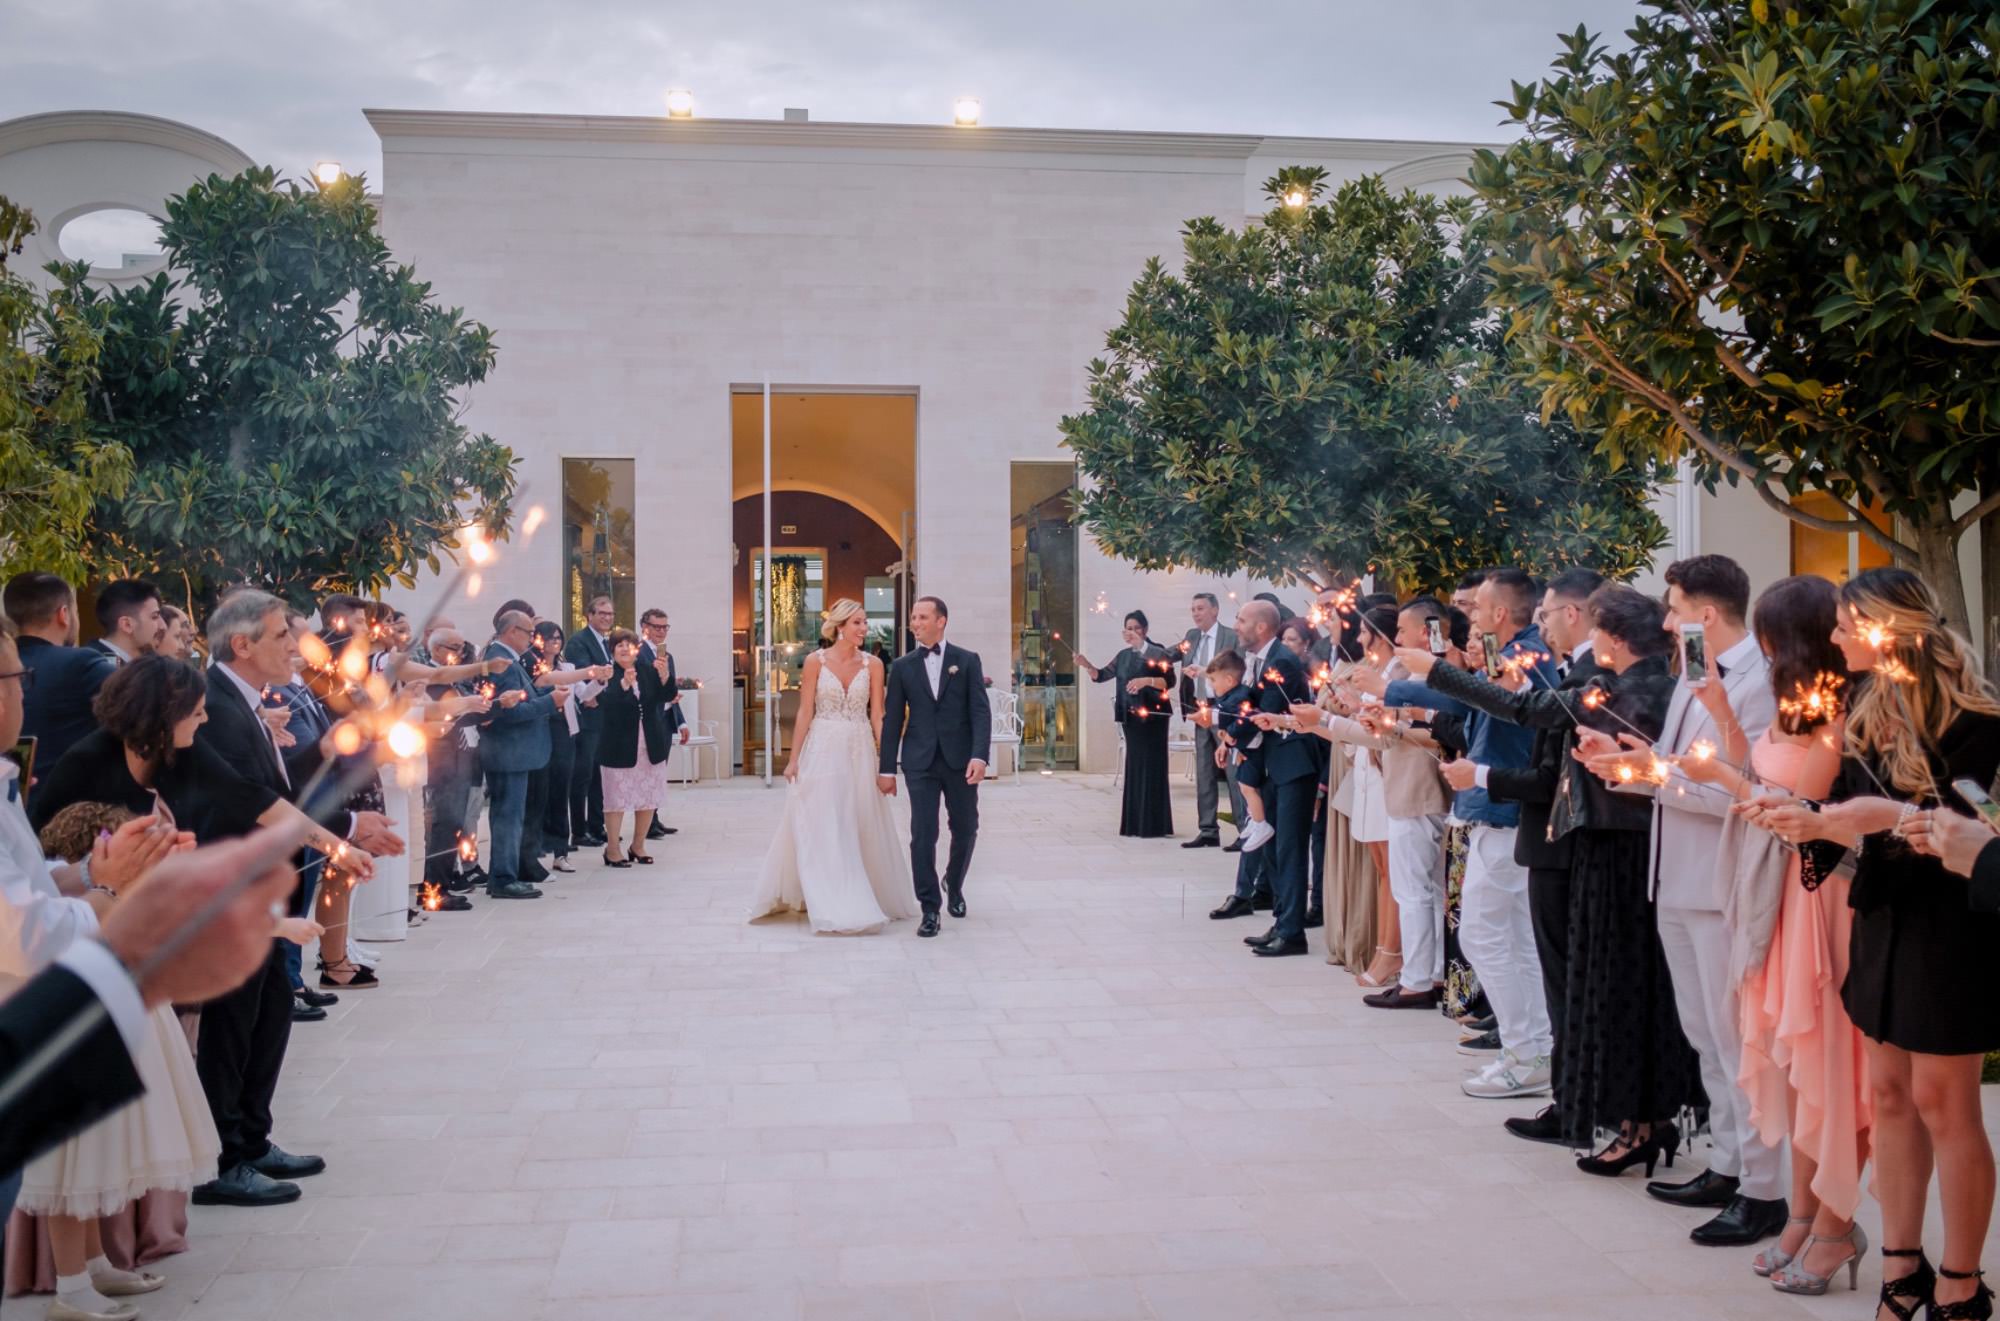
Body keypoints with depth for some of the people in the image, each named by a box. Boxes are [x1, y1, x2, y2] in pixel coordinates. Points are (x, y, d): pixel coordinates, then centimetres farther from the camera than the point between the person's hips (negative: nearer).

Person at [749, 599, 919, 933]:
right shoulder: (816, 661, -3)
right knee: (821, 830, -3)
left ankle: (868, 900, 23)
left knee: (862, 828, 8)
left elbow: (877, 715, 2)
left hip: (859, 751, 2)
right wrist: (794, 758, -5)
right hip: (822, 750, -2)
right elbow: (804, 712, -2)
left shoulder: (873, 664, 2)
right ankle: (834, 906, 2)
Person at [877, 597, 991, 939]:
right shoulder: (903, 667, 7)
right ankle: (929, 908, 2)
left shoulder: (967, 660, 3)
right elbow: (892, 719, 7)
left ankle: (954, 886, 36)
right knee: (923, 834, -6)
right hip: (920, 762, 0)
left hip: (960, 760, 0)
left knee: (965, 830, 10)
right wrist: (887, 768, 4)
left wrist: (980, 756, -16)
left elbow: (980, 712, -4)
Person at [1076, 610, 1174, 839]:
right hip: (1130, 717, 6)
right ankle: (1135, 824, 13)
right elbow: (1101, 675, 9)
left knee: (1151, 766, -6)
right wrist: (1087, 666, -9)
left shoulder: (1157, 653, -6)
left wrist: (1146, 680, -26)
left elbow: (1170, 681, -13)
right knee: (1134, 766, 8)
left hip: (1152, 716, -6)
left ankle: (1153, 824, -4)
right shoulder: (1123, 656, 13)